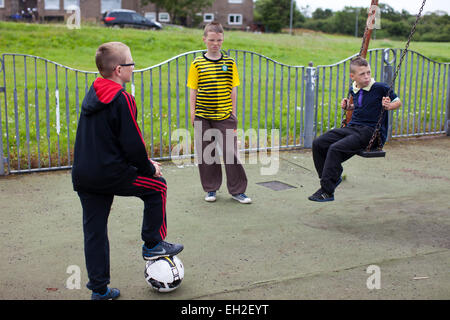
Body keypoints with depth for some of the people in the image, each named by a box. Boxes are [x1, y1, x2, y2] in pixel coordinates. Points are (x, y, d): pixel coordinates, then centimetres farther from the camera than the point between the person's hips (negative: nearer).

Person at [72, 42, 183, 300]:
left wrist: (144, 161, 18)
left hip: (82, 176, 8)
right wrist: (149, 168, 2)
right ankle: (153, 245, 21)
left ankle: (99, 288, 21)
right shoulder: (122, 99, -15)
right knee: (157, 187, 14)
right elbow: (133, 143, -17)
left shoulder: (93, 94, 12)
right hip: (110, 174, -8)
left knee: (94, 231, 13)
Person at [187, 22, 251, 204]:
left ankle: (237, 190, 12)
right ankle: (211, 189, 23)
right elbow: (193, 90, 4)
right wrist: (193, 113, 0)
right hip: (203, 117, 0)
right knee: (206, 154, 7)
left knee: (230, 152, -1)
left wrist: (233, 112, 5)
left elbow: (233, 89, 7)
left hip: (225, 116, 0)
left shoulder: (229, 63, 4)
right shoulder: (197, 63, 1)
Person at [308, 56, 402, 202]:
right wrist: (347, 106, 13)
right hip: (352, 127, 7)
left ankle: (327, 191, -23)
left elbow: (398, 102, 8)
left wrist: (389, 106, -13)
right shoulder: (353, 90, 14)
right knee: (318, 143, -10)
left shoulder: (380, 88, -4)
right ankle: (334, 176, 5)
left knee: (335, 148, -28)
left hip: (370, 131, -7)